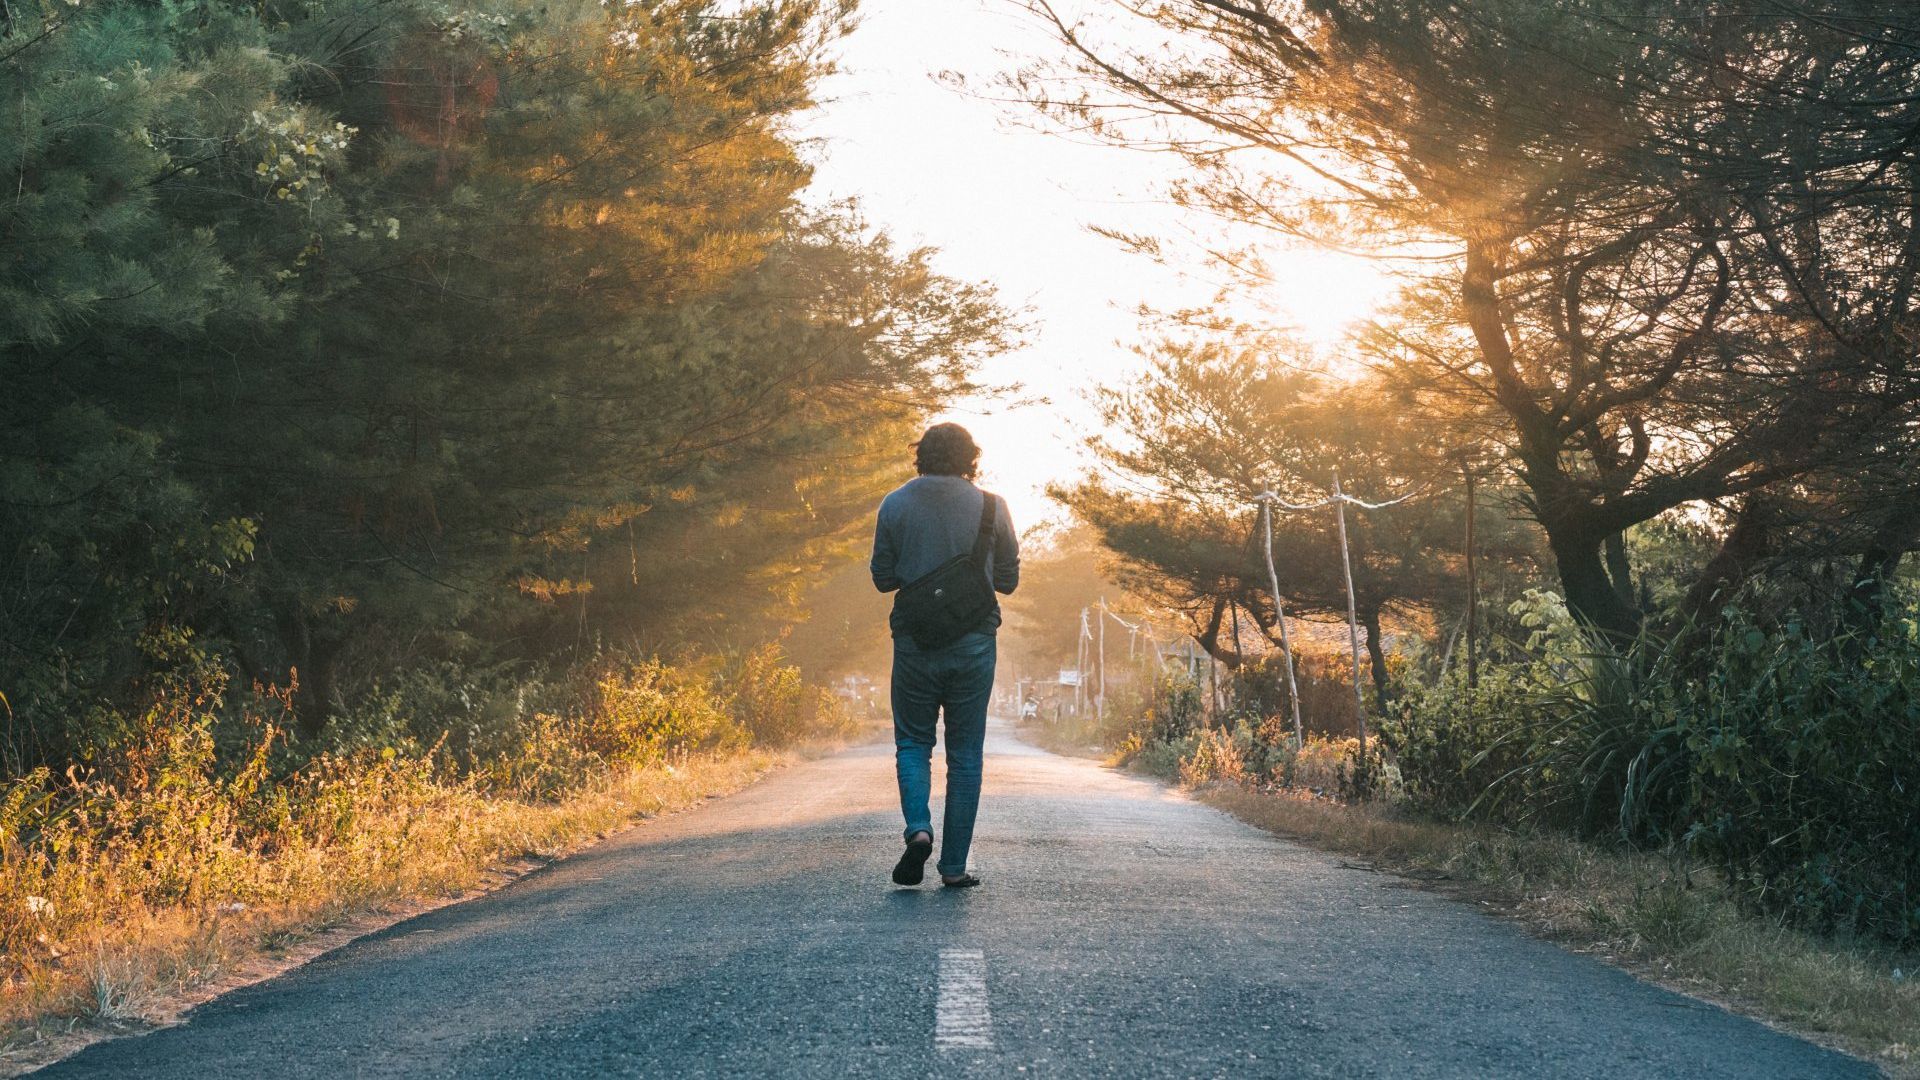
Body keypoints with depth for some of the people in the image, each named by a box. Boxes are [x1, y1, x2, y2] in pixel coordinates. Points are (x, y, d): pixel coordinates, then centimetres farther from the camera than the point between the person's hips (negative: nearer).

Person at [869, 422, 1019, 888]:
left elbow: (883, 578, 1)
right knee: (965, 754, 8)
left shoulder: (896, 504, -3)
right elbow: (1009, 579, 4)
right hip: (974, 644, 0)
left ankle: (918, 827, -12)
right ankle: (954, 865, 6)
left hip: (915, 641, 0)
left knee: (913, 742, 14)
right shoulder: (991, 506, -3)